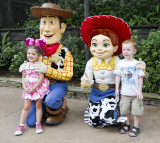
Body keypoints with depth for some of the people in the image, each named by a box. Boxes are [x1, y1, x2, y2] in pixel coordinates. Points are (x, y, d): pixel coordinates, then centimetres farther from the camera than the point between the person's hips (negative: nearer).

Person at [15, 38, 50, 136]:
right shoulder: (25, 65, 4)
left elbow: (41, 78, -15)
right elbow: (23, 78, 8)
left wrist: (33, 88, -17)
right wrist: (25, 87, -7)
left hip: (38, 88, -3)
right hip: (28, 89, 4)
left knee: (38, 105, 5)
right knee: (26, 106, 5)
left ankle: (38, 124, 17)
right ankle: (21, 125, 12)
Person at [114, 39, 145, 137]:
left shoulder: (137, 64, -7)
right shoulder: (120, 63, 0)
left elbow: (140, 78, -5)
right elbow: (118, 76, 6)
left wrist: (140, 91, -8)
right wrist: (117, 89, 3)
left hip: (135, 93, -2)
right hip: (125, 92, 3)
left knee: (136, 110, 5)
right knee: (126, 110, 13)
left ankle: (136, 127, 20)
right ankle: (127, 125, 31)